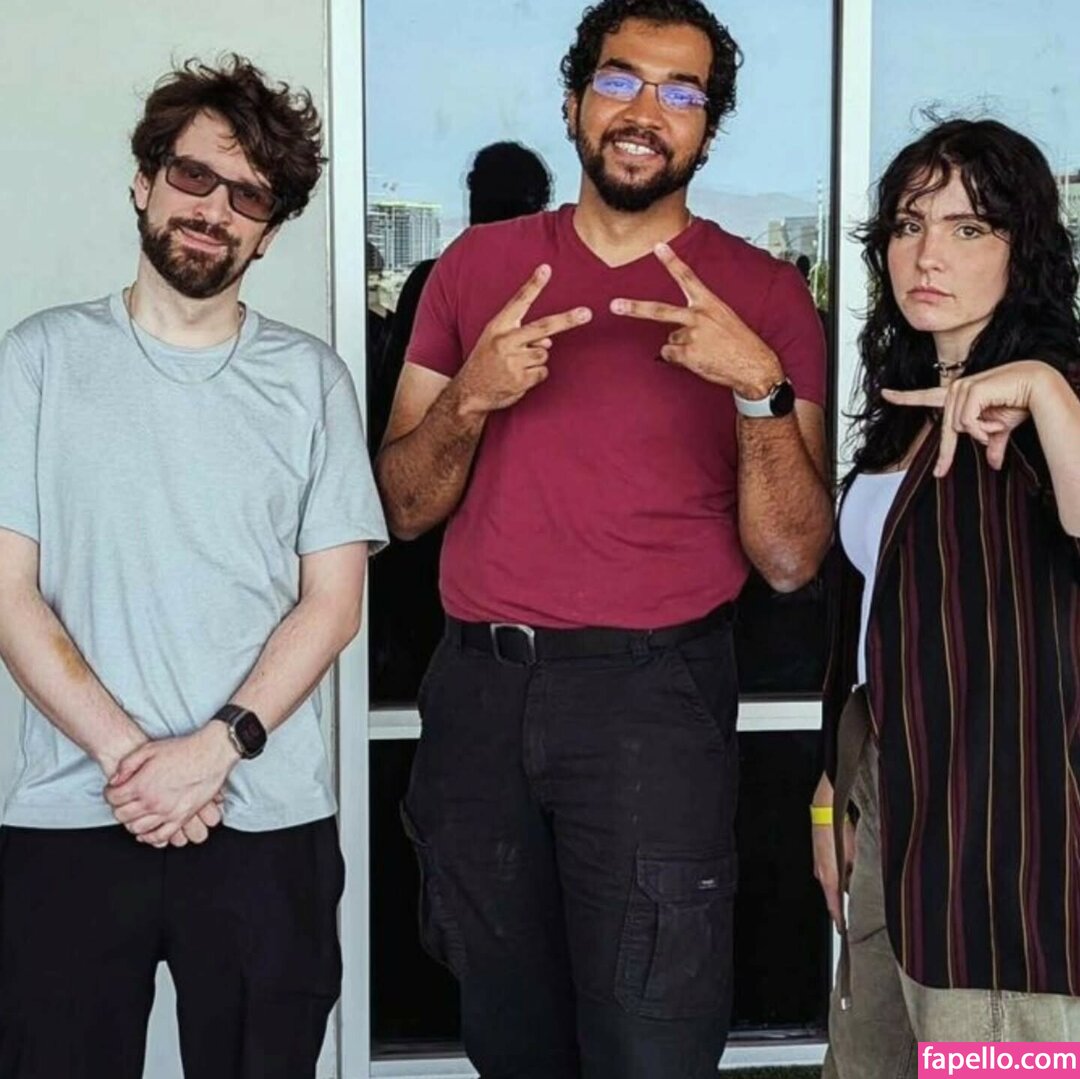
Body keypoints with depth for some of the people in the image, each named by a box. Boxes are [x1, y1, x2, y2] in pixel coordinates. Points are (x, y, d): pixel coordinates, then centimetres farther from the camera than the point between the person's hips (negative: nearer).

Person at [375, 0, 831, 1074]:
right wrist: (472, 397, -12)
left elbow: (791, 560, -6)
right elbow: (402, 506, 6)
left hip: (651, 694, -3)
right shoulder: (479, 263, 7)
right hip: (478, 688, 3)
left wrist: (761, 386, -21)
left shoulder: (761, 294, 0)